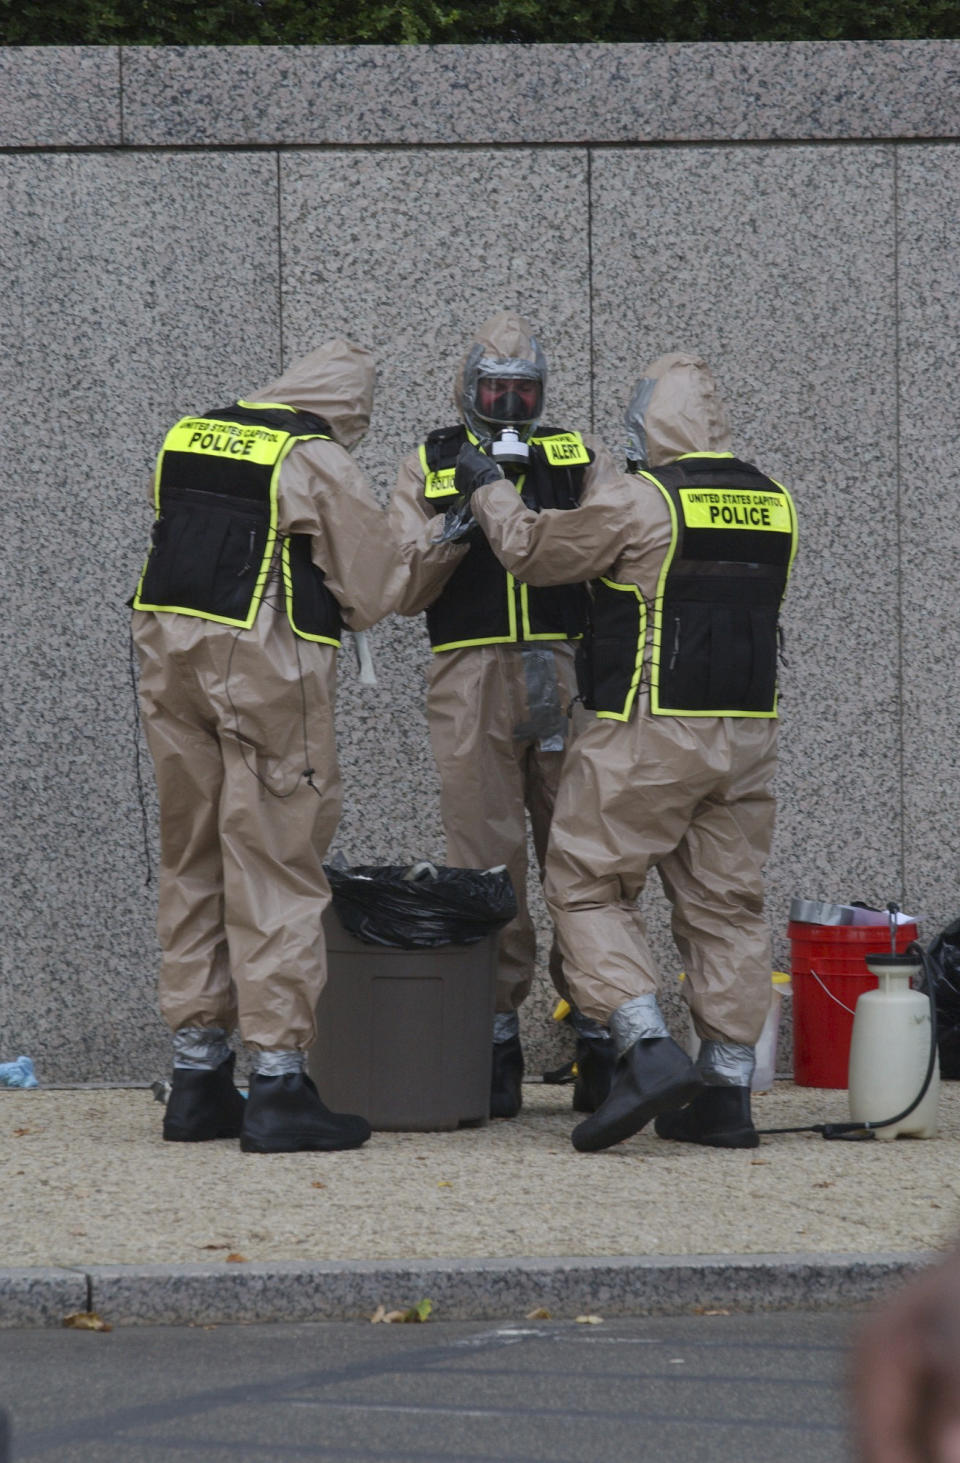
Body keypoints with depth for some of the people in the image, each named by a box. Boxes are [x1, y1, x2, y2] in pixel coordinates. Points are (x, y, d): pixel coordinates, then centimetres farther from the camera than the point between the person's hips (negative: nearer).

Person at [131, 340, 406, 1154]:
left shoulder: (191, 439, 12)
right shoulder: (319, 462, -7)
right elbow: (373, 584, -2)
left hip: (170, 646, 6)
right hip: (267, 664, -6)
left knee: (194, 866, 14)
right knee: (275, 871, -2)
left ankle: (198, 1078, 18)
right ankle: (277, 1085, -4)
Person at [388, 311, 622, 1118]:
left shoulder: (579, 457, 13)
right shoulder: (430, 467, 12)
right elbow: (405, 588, 3)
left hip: (568, 677, 0)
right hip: (472, 681, 0)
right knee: (487, 861, -2)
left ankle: (597, 1036, 5)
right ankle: (497, 1035, 4)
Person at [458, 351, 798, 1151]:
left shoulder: (637, 502, -10)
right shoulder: (774, 507, 9)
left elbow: (534, 551, -1)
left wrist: (488, 489, 18)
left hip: (650, 730, -6)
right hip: (748, 732, 6)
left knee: (587, 888, 2)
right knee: (725, 905, 10)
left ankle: (650, 1051, -14)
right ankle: (728, 1088, 9)